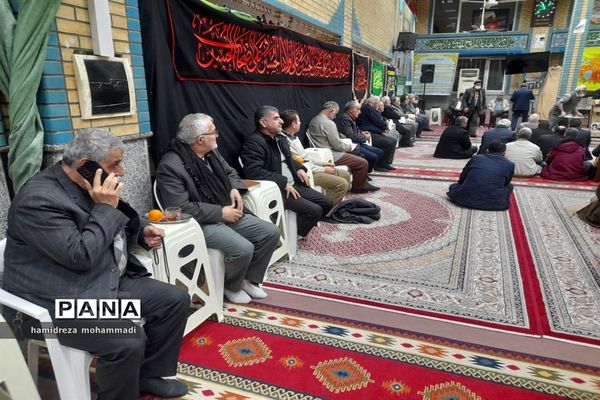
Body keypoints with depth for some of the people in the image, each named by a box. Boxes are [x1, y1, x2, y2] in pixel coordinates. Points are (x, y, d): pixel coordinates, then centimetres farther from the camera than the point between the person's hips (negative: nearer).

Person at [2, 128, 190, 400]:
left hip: (111, 280, 9)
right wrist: (105, 208, -21)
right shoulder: (39, 199, -21)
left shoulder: (91, 183, 6)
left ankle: (148, 374, 17)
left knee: (176, 300, 1)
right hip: (63, 299, -9)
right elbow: (80, 256, -27)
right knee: (127, 342, -29)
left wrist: (142, 230, 3)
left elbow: (117, 222, 23)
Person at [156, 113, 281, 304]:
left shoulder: (210, 152, 6)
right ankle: (232, 286, 4)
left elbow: (230, 172, 22)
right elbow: (181, 208, -24)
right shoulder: (170, 166, -19)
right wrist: (220, 212, -22)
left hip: (228, 213, 8)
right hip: (201, 222, -8)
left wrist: (235, 188, -1)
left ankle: (250, 278, 14)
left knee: (271, 232, -3)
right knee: (243, 248, -28)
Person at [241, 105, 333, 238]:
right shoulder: (254, 142, -15)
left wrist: (299, 168, 5)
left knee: (327, 204, 5)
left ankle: (301, 227, 21)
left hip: (293, 184, 9)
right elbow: (253, 171, -28)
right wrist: (284, 182, -25)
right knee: (314, 210, -20)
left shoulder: (280, 137, 13)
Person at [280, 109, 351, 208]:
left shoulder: (294, 137, 11)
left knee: (345, 174, 11)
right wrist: (323, 169, -11)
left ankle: (337, 204, 18)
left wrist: (322, 164, 9)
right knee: (342, 183, -18)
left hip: (310, 167, 10)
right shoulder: (286, 142, -20)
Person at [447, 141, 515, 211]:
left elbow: (461, 179, 18)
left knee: (453, 186, 29)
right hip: (494, 203, 1)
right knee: (509, 186, 29)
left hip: (467, 198, -1)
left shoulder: (476, 158, 10)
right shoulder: (509, 165, 8)